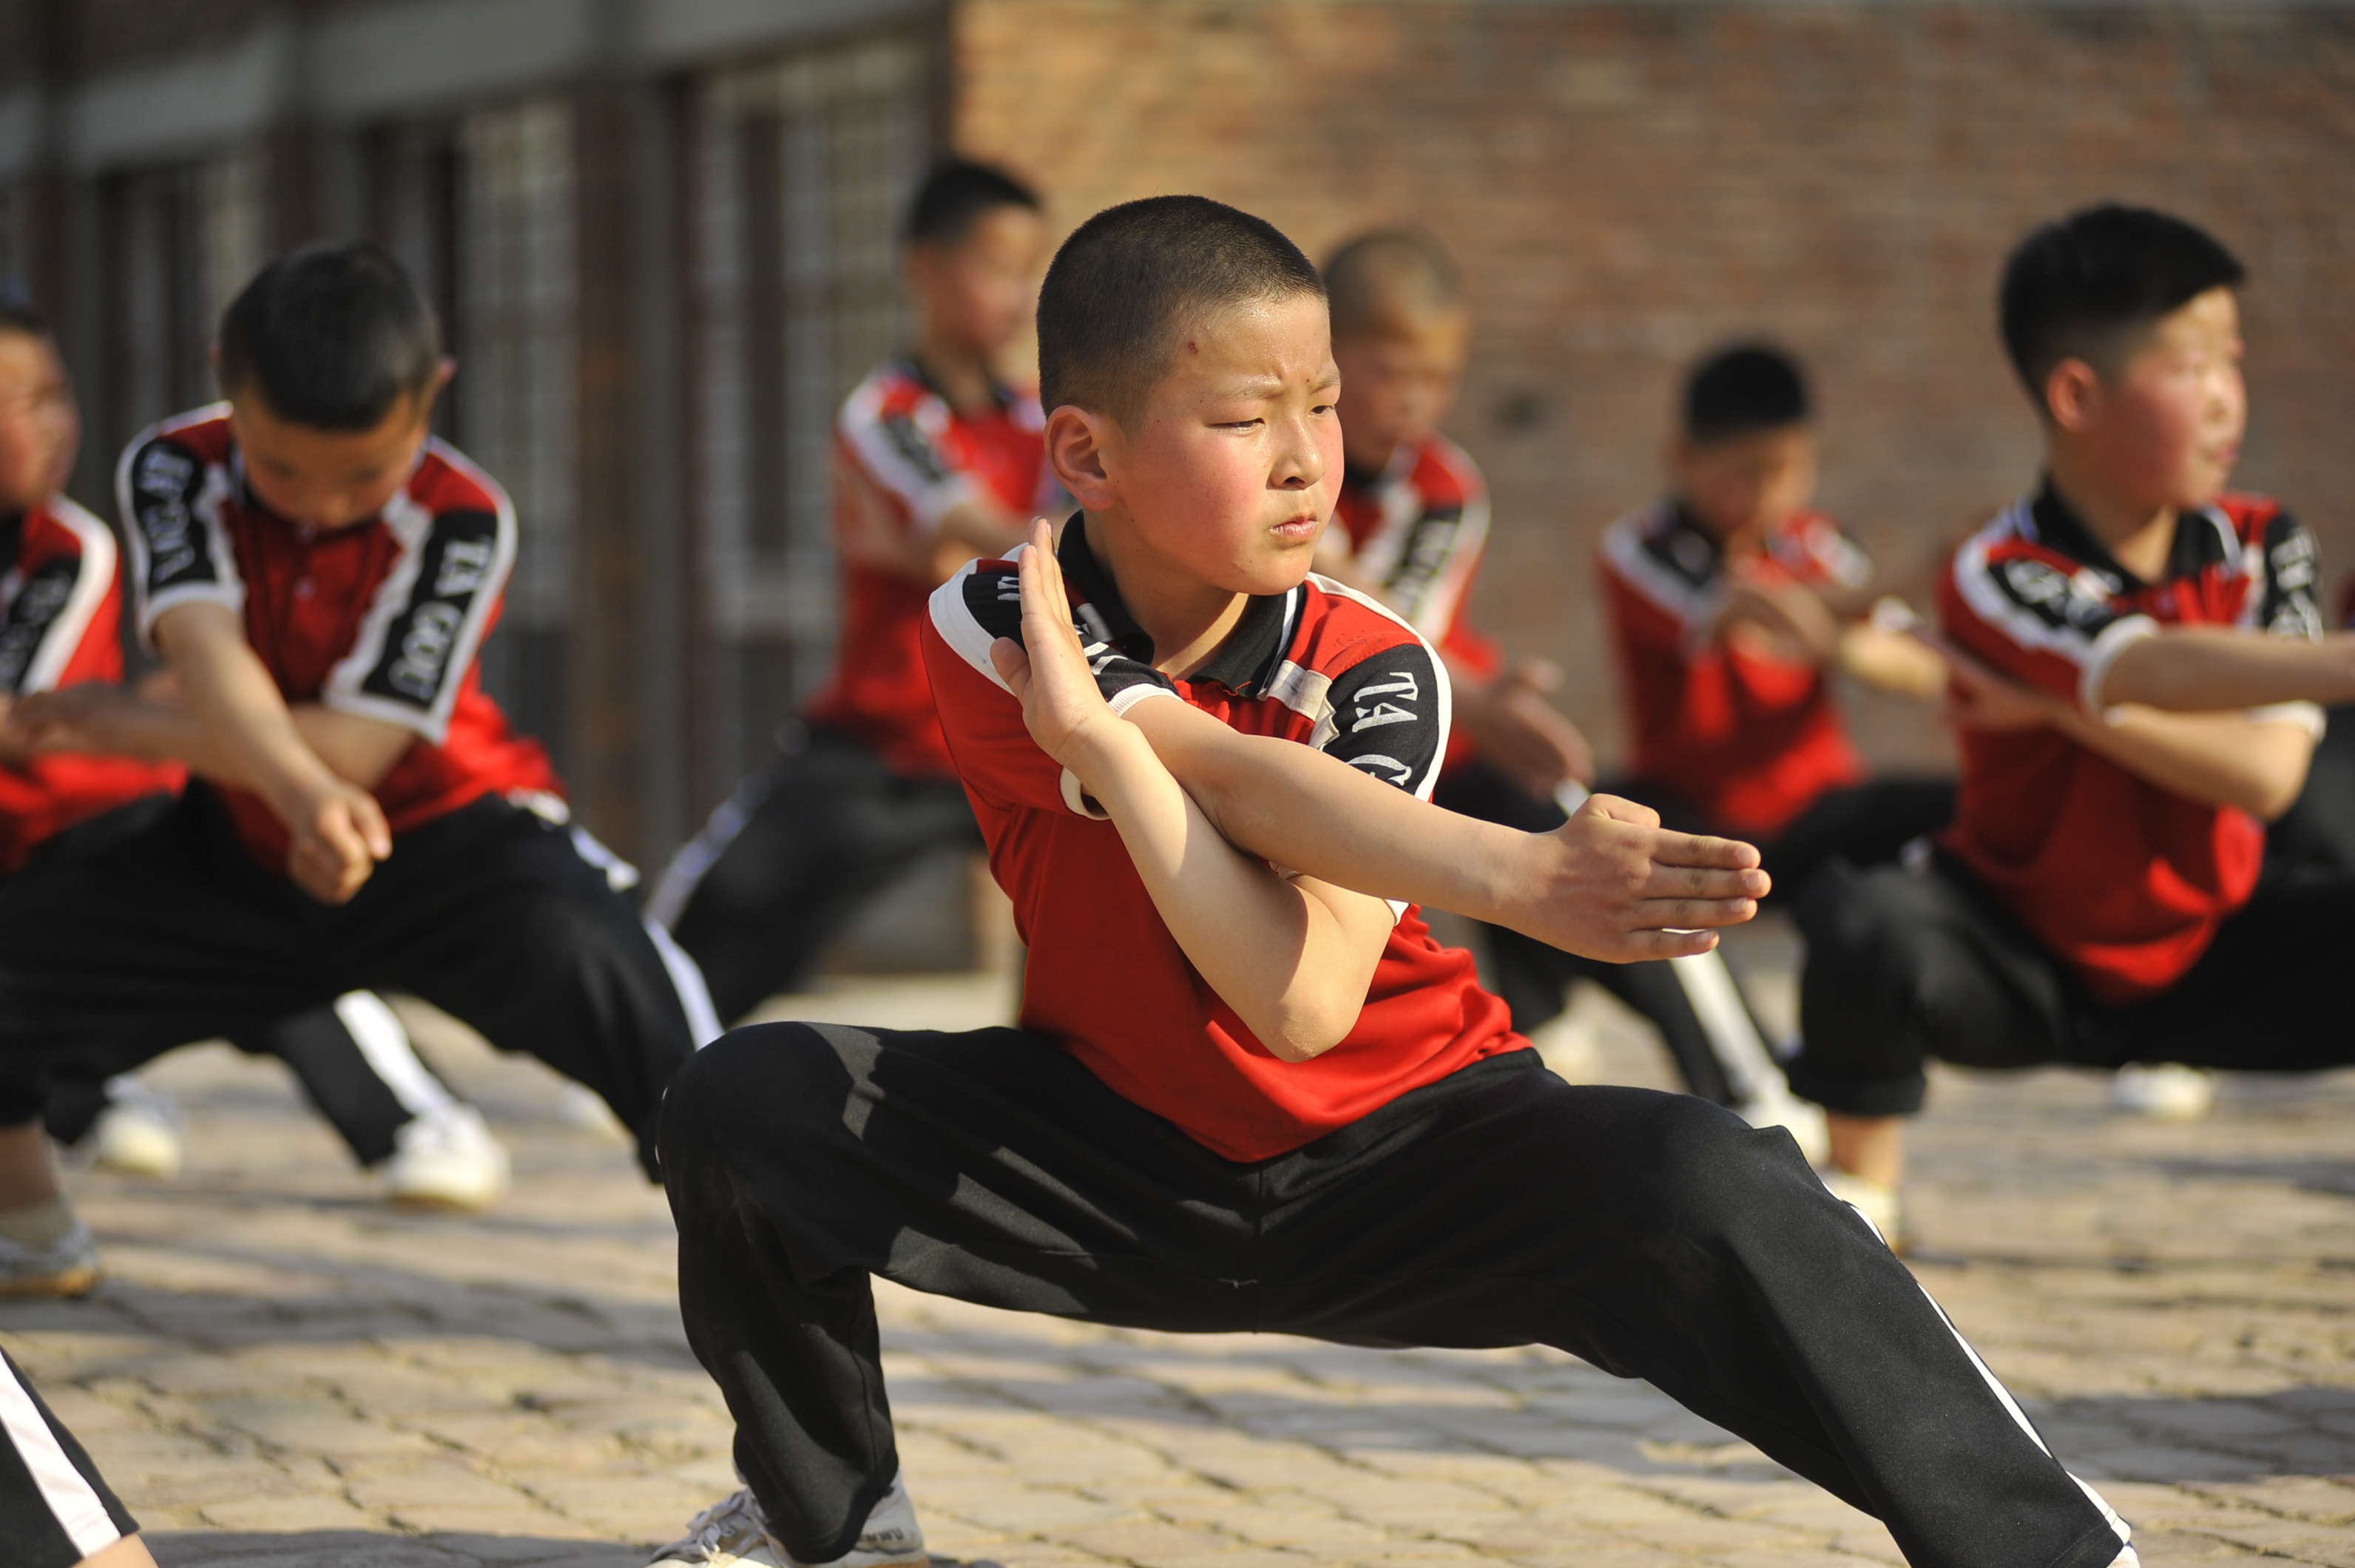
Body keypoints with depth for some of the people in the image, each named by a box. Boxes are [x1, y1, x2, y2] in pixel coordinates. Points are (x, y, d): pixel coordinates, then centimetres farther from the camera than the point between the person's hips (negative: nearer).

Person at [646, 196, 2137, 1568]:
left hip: (1389, 1151, -2)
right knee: (745, 1105, -18)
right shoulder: (993, 636, -18)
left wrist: (1097, 735, -37)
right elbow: (1242, 783, -32)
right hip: (1123, 1150, 2)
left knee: (1701, 1187, -31)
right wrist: (1517, 875, -48)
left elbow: (1301, 1011, -31)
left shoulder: (1371, 674, -18)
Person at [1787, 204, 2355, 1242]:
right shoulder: (2000, 579, -21)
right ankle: (1856, 1205, -11)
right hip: (2023, 969, -4)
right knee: (1868, 926, -35)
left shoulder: (2263, 551, -7)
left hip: (2206, 962, 4)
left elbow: (2265, 774, -20)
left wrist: (2070, 706, -28)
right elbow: (2165, 673, -39)